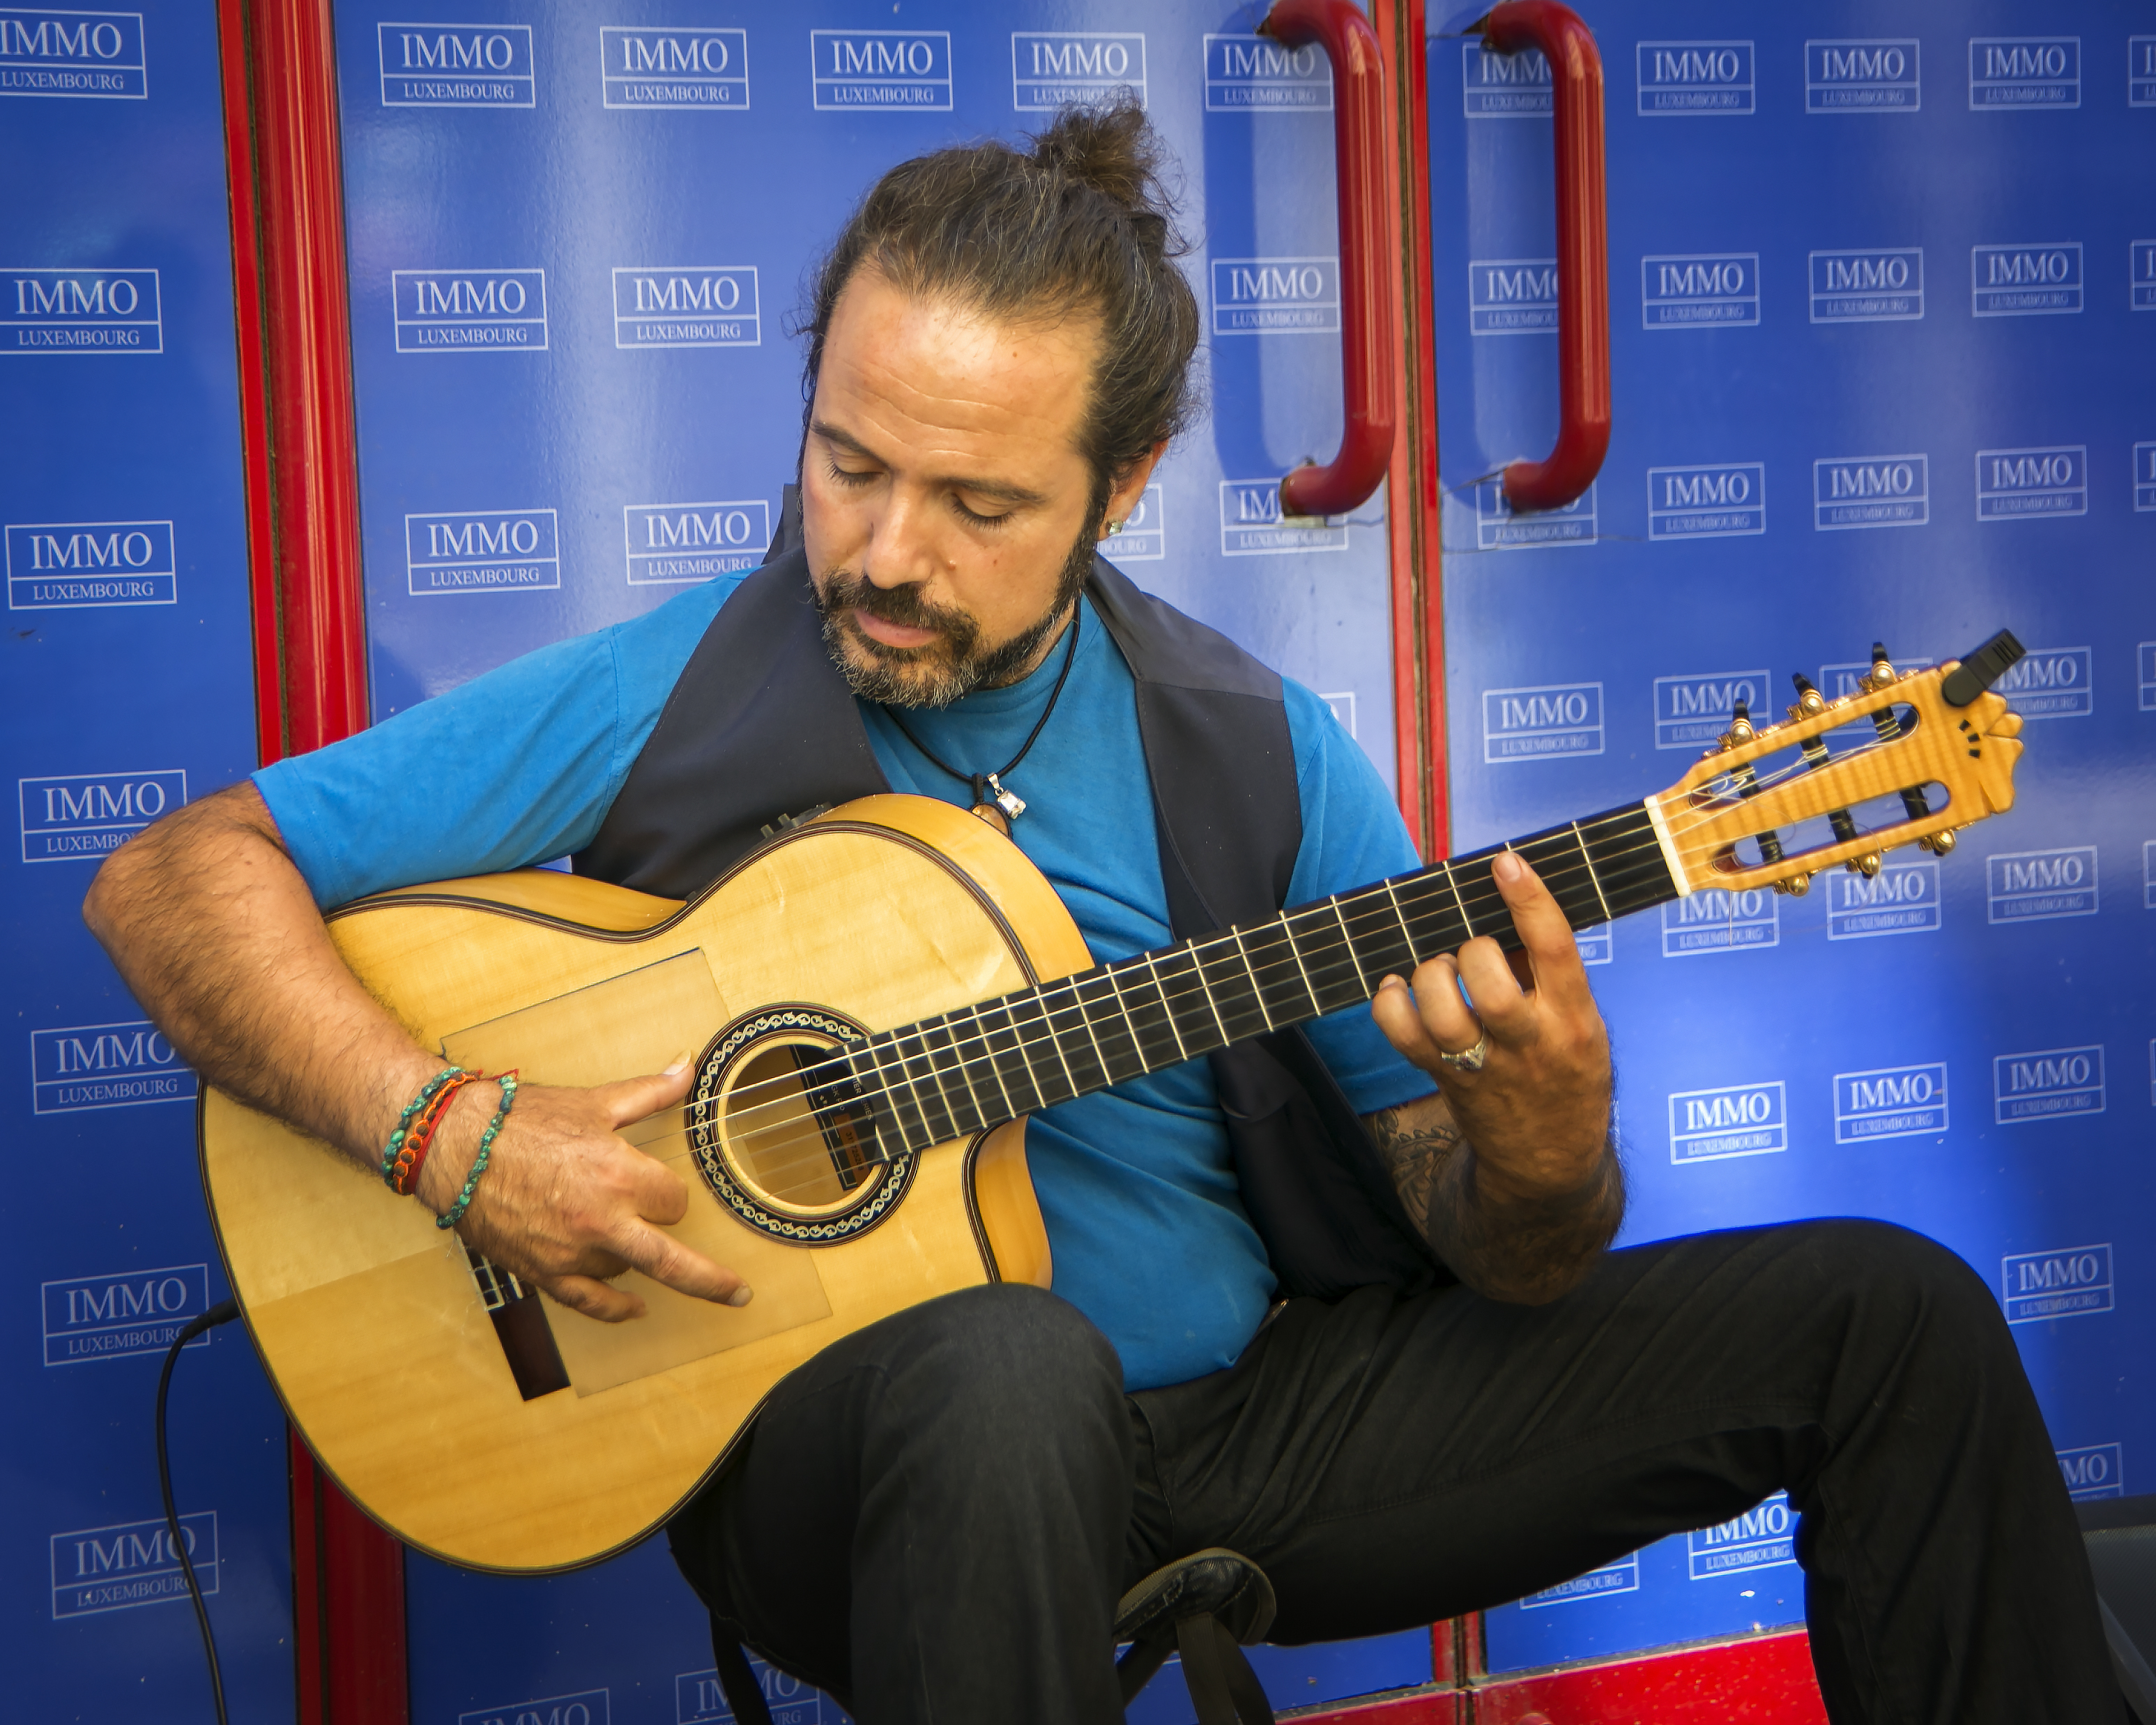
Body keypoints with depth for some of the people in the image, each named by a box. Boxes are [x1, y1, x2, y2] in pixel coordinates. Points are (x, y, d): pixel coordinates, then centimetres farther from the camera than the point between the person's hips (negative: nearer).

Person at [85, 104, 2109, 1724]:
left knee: (1890, 1317, -3)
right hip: (840, 1438, -4)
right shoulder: (653, 705, -7)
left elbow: (1490, 1248, 2)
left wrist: (1532, 1134, -23)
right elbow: (169, 879, -7)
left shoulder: (1251, 757, 0)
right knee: (1009, 1369, -43)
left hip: (1245, 1406, 4)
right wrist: (453, 1133, -21)